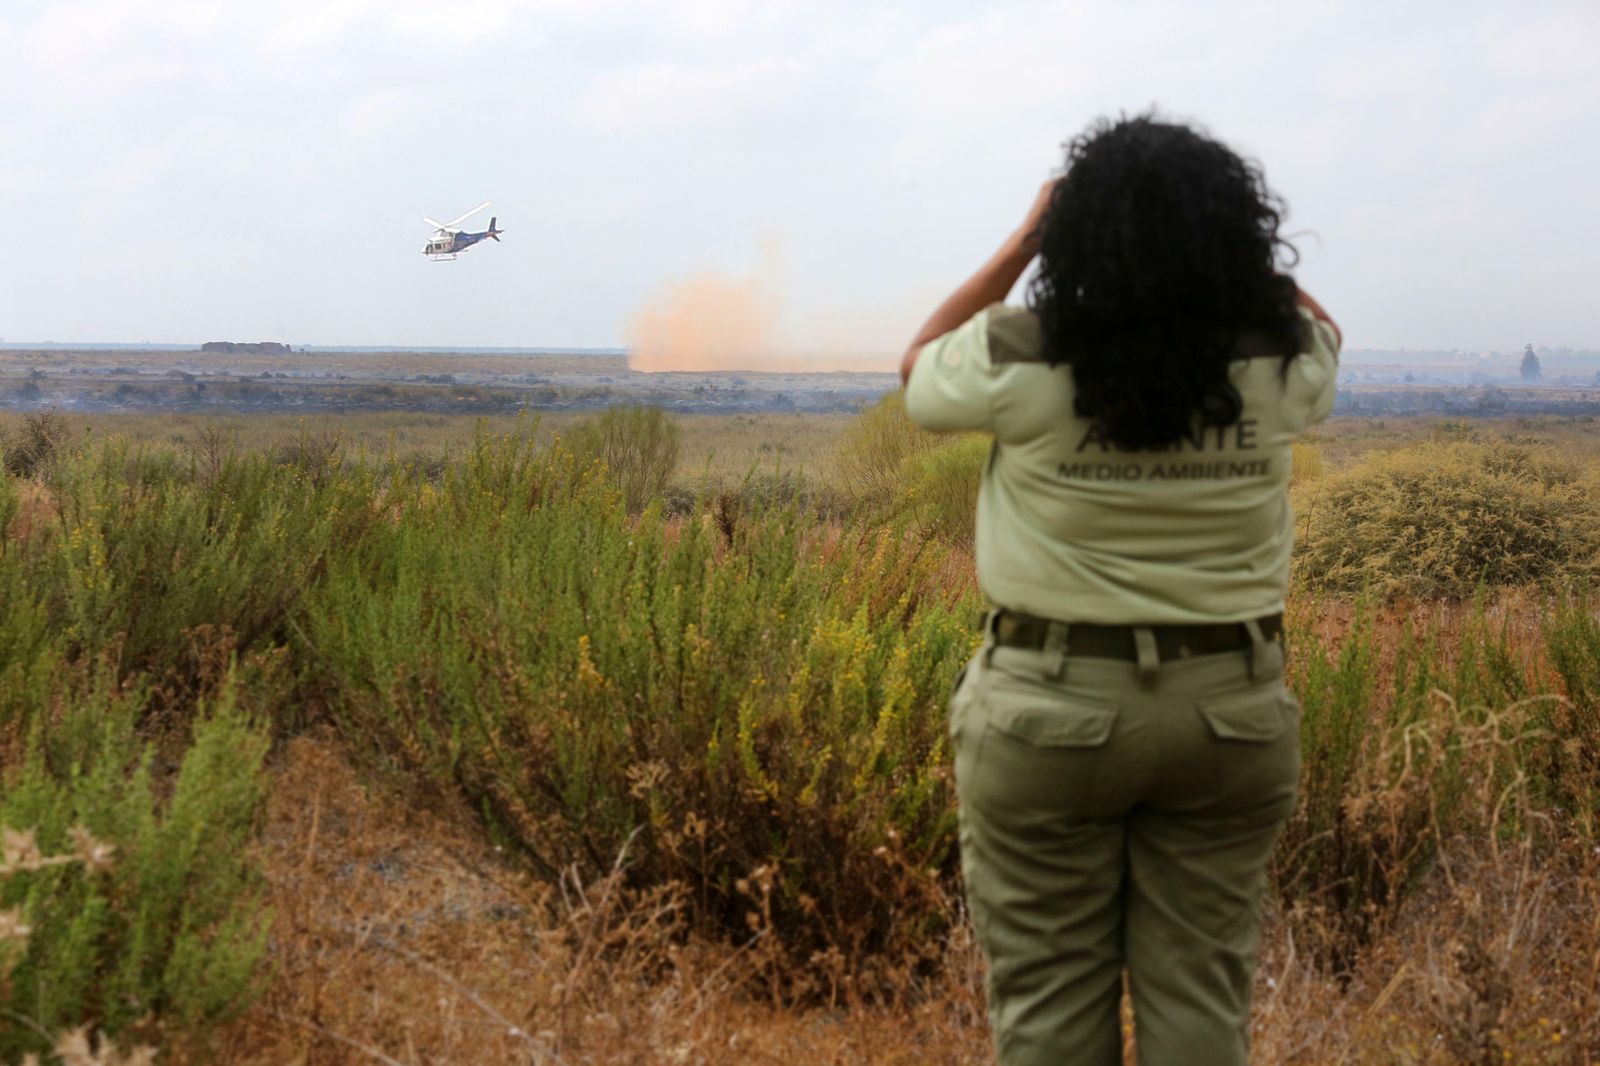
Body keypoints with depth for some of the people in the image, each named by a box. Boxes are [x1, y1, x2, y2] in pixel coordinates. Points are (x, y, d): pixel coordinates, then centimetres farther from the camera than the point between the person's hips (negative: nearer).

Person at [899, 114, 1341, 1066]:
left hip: (1049, 711, -2)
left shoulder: (1018, 362, -13)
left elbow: (919, 366, 11)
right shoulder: (1282, 370, -6)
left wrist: (1022, 242, 10)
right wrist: (1207, 239, 16)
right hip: (1234, 713, 2)